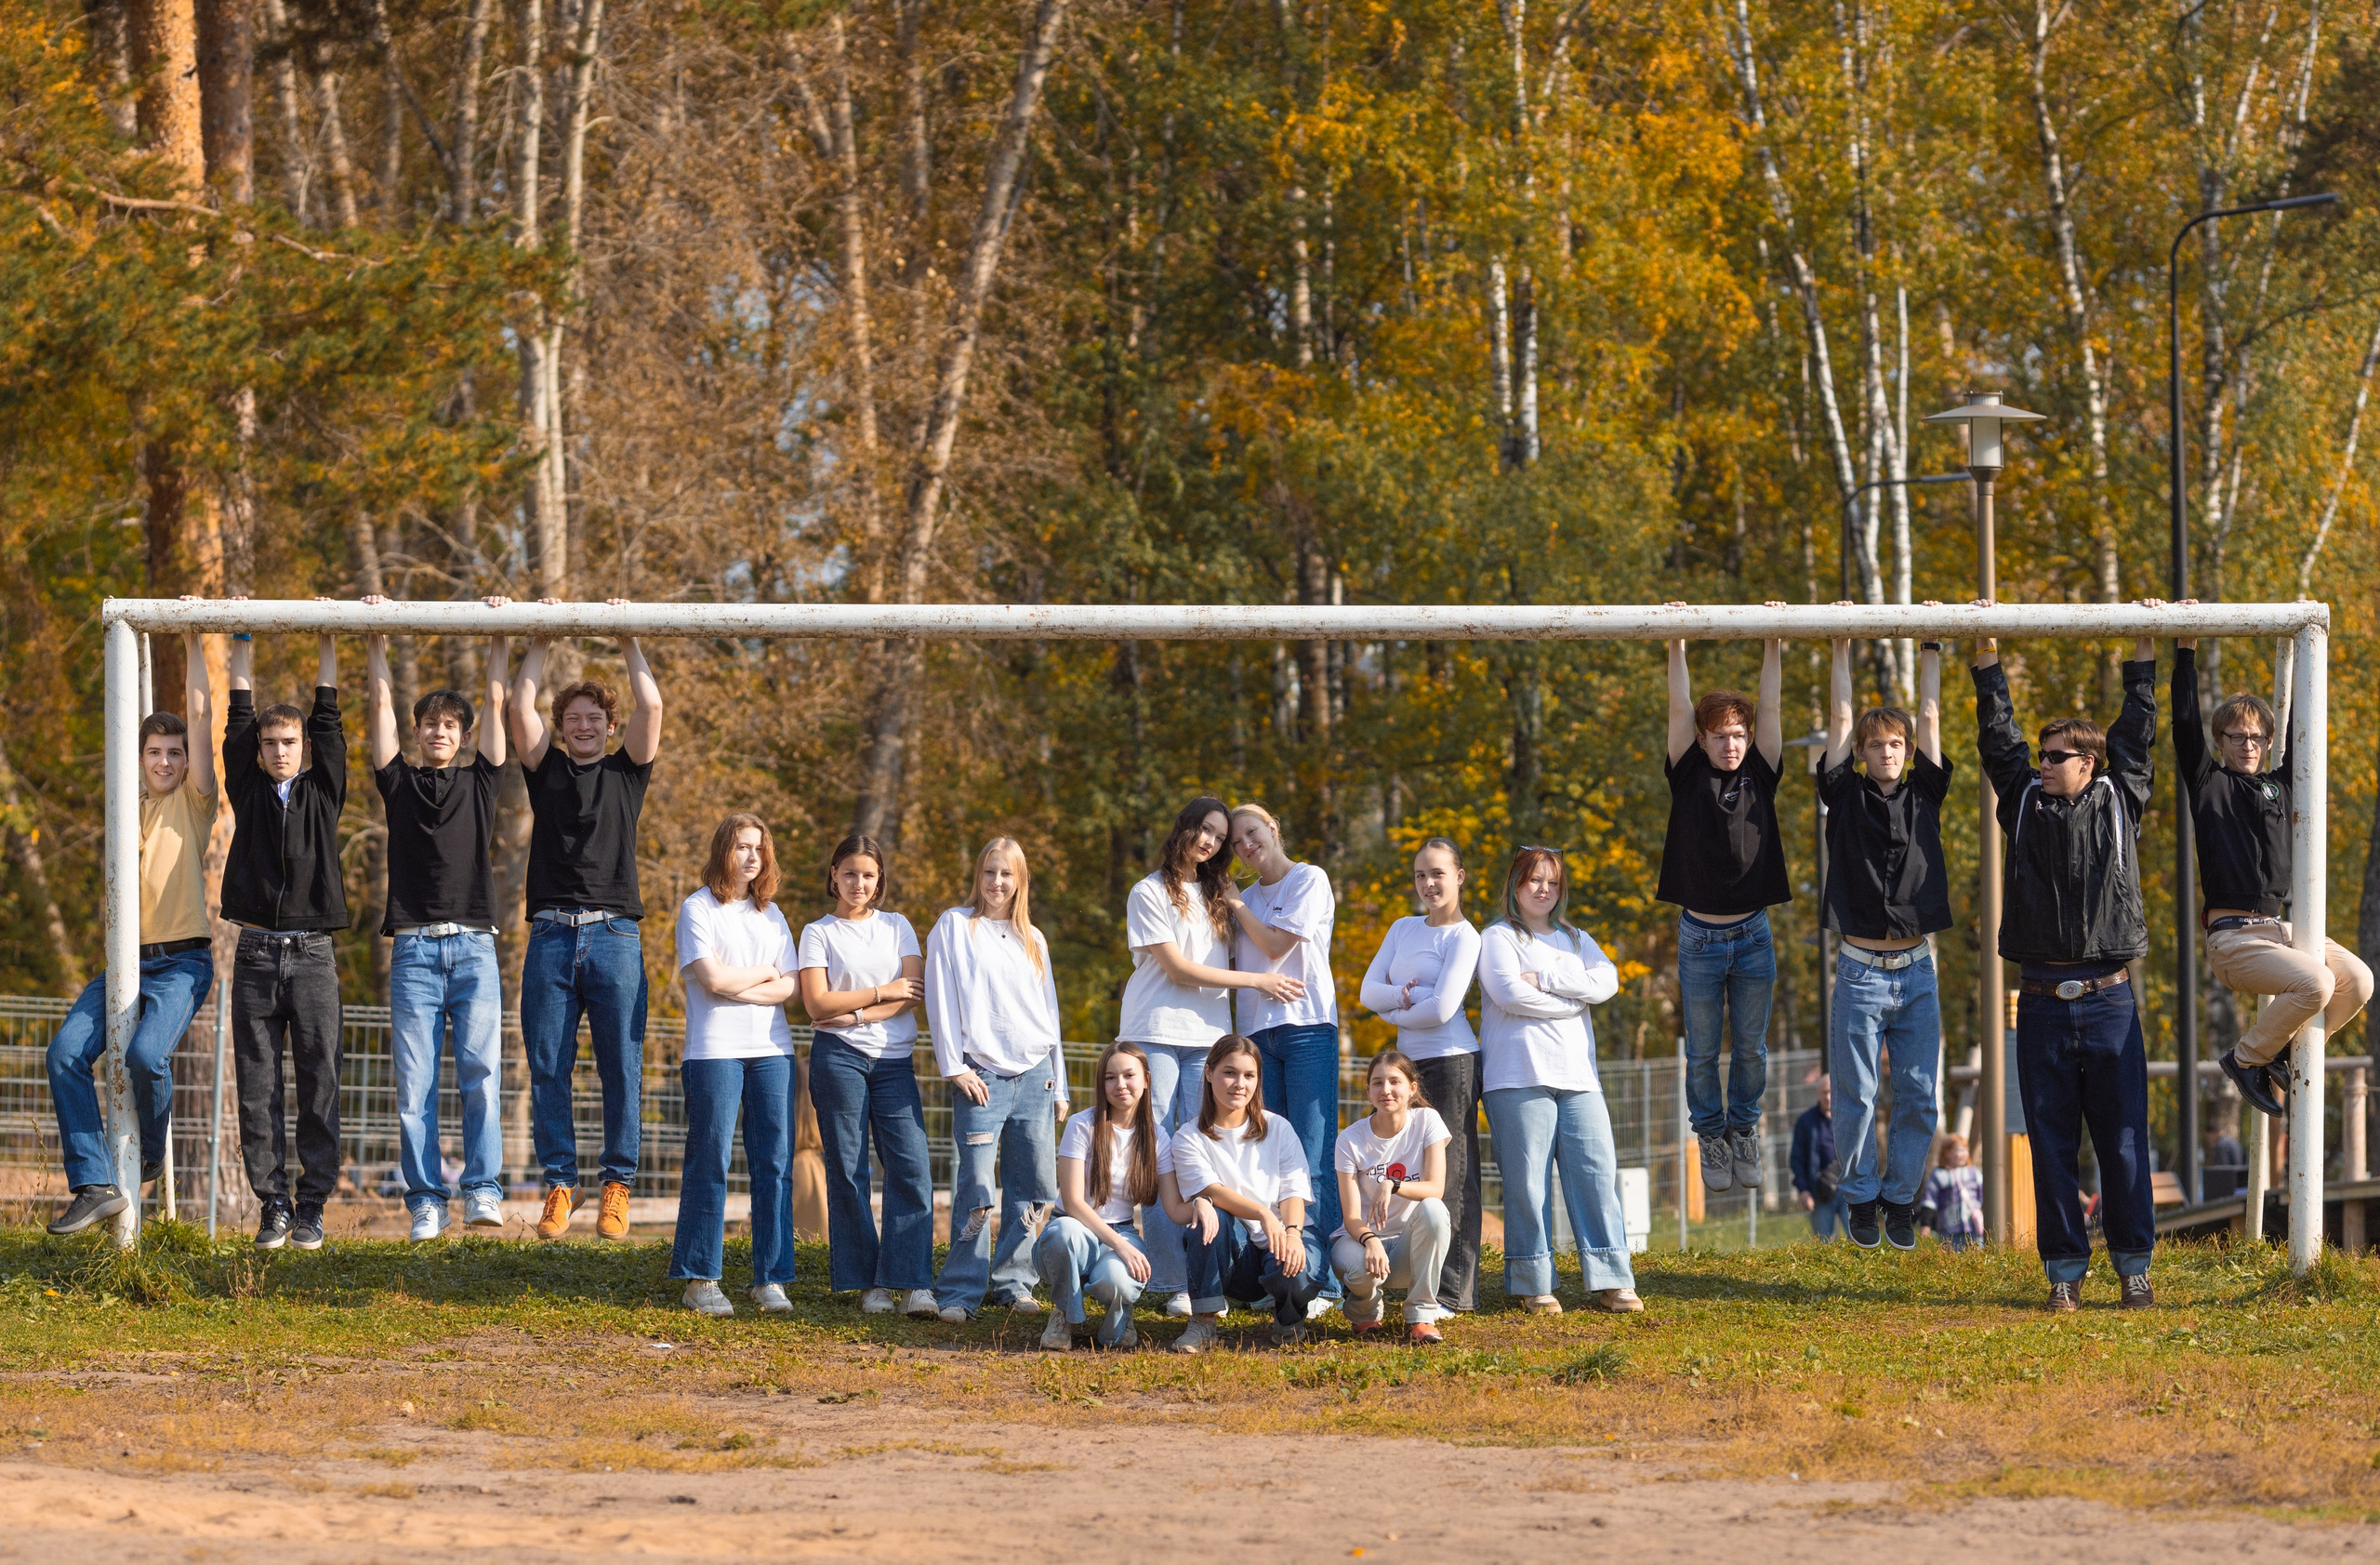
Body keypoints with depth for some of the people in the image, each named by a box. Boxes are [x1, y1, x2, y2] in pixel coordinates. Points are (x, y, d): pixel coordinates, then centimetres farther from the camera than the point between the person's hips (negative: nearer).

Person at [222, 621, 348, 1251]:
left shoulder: (323, 791, 10)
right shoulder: (248, 792, 11)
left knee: (318, 1082, -2)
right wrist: (243, 646, 8)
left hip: (312, 956, -1)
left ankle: (312, 1204, 1)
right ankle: (273, 1204, 3)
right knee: (258, 1086, -1)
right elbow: (238, 723, 7)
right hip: (256, 956, 1)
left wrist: (327, 647, 8)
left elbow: (327, 724, 6)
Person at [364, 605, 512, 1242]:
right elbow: (380, 707, 11)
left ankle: (483, 1191, -12)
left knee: (481, 1071, -13)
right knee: (414, 1085, -4)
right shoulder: (400, 782, 13)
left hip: (473, 949, 0)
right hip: (414, 948, 0)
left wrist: (500, 640, 12)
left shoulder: (479, 782, 15)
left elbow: (496, 704, 12)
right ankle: (426, 1203, -1)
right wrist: (376, 641, 10)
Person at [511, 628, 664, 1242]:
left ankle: (617, 1185, 2)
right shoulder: (547, 770, 15)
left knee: (621, 1069, -3)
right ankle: (559, 1184, 5)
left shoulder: (627, 772, 14)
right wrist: (541, 642, 9)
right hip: (551, 937, 1)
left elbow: (651, 707, 4)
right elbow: (521, 708, 6)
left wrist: (629, 643, 10)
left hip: (615, 937, -1)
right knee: (548, 1068, -1)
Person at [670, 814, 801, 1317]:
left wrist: (736, 987, -8)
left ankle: (771, 1277, 4)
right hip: (715, 1050, -5)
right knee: (710, 1165, -5)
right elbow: (713, 978, -11)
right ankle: (700, 1280, -1)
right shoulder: (699, 909, 1)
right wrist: (764, 973, 2)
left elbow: (790, 987, 6)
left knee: (775, 1163, 0)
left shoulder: (772, 915, 16)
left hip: (771, 1049, 5)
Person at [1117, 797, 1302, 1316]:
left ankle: (1203, 1278, -4)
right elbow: (1178, 969, -7)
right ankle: (1169, 1282, -10)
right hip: (1156, 1035, -5)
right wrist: (1257, 981, -5)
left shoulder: (1216, 895, 19)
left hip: (1208, 1039, 5)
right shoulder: (1150, 893, 0)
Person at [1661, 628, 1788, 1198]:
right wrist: (1677, 644, -12)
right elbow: (1680, 707, -6)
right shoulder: (1690, 777, -1)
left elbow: (1771, 706, -2)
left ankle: (1744, 1132, 24)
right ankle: (1711, 1138, 20)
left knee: (1751, 1048, 8)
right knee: (1702, 1053, 6)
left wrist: (1772, 644, -8)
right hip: (1700, 937, -1)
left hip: (1753, 936, 1)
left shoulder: (1759, 776, 3)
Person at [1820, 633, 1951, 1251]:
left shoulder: (1924, 794, 8)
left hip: (1917, 972, 2)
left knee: (1919, 1097, 2)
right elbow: (1841, 722, 3)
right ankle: (1862, 1199, 12)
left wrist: (1930, 649, 11)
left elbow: (1931, 718, 8)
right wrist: (1842, 650, 5)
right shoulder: (1847, 796, 3)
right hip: (1860, 971, -2)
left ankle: (1902, 1199, 15)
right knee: (1858, 1096, 0)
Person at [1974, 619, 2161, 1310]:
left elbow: (2135, 734, 11)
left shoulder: (2118, 803, 8)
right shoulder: (2026, 804, 10)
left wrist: (2144, 654, 9)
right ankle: (2065, 1271, 7)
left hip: (2109, 1000, -1)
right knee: (2053, 1143, 2)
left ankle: (2134, 1266, 8)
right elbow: (1999, 738, 11)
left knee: (2122, 1139, 0)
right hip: (2043, 1002, 1)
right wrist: (1987, 662, 9)